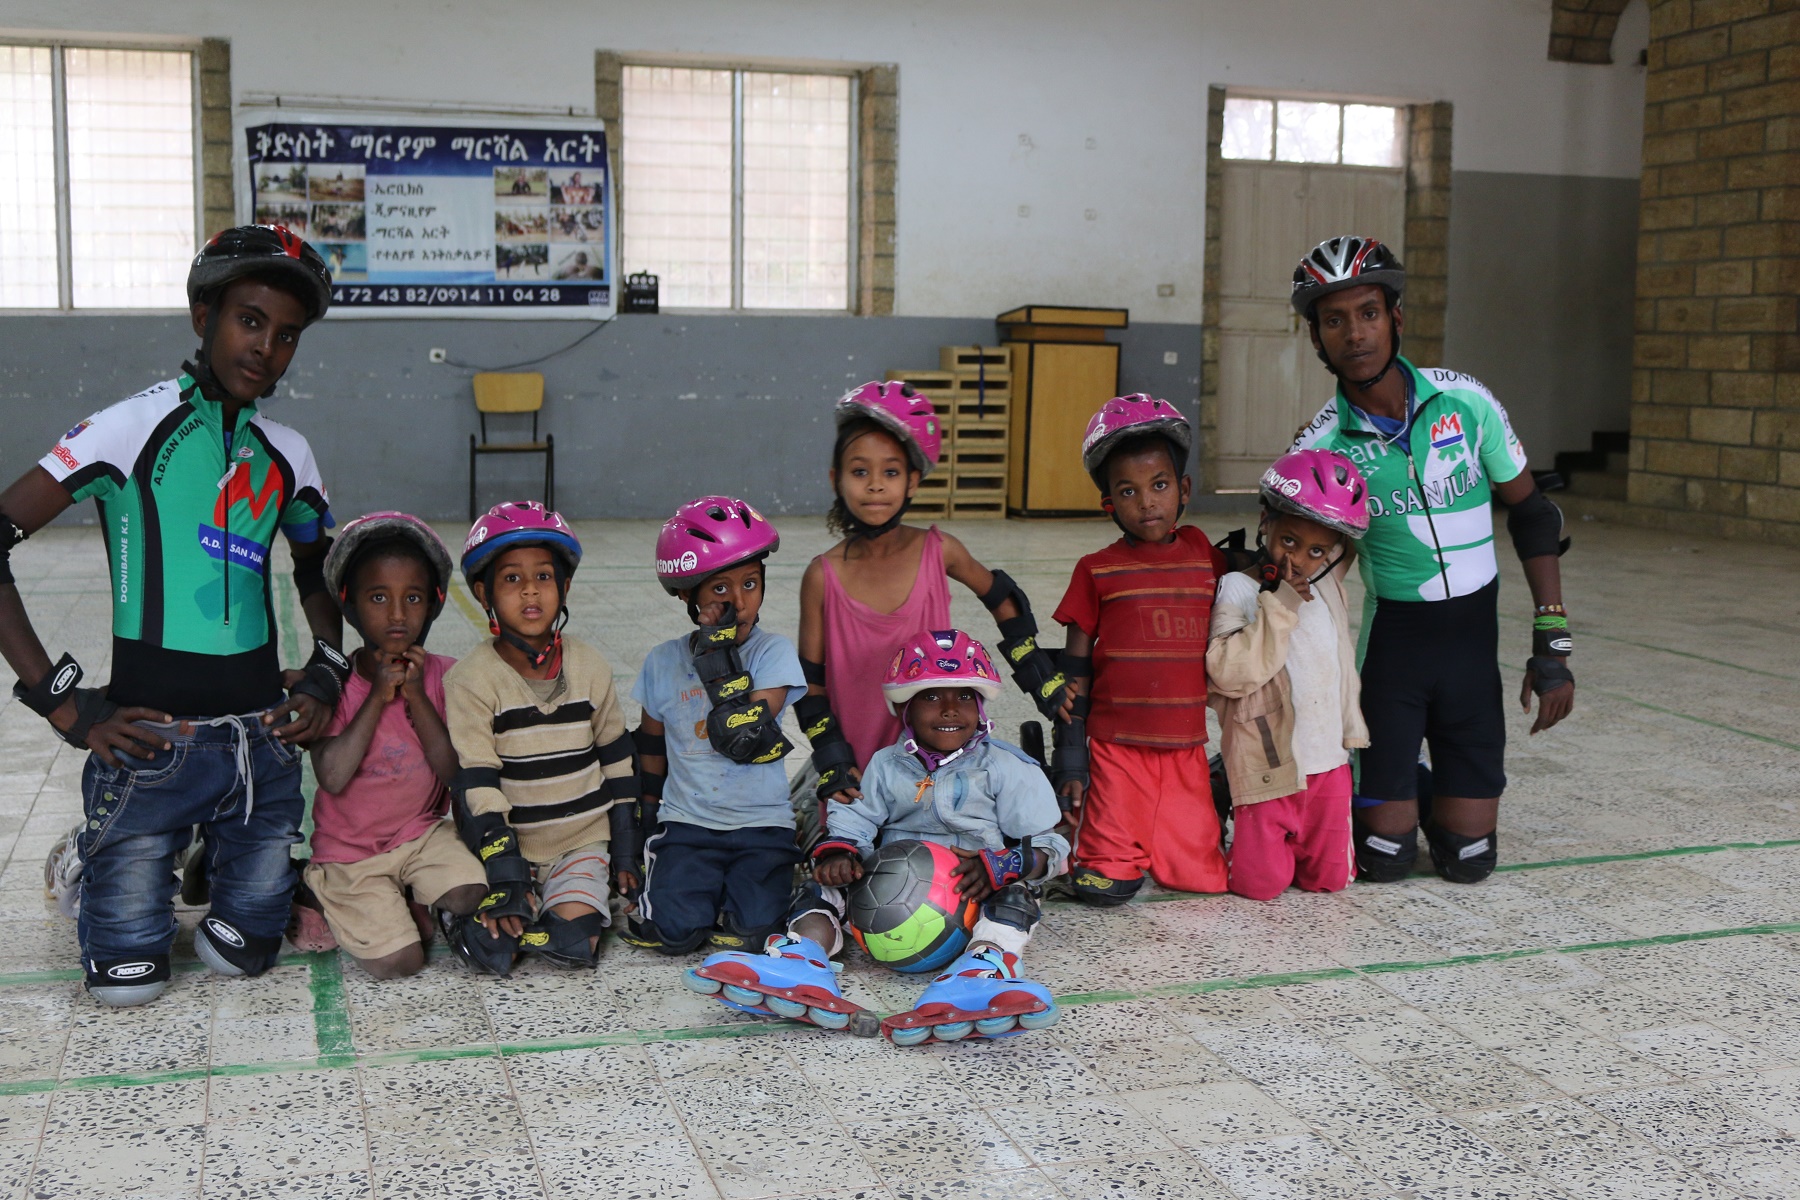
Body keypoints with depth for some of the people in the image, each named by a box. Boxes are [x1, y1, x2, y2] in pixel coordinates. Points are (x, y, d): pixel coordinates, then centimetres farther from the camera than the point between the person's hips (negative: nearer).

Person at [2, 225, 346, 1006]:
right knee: (127, 978, 4)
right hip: (150, 743, -4)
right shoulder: (134, 428, -9)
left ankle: (213, 859, 42)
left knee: (246, 953, 12)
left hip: (263, 743, 5)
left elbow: (318, 572, 25)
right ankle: (91, 863, 34)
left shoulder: (288, 455, 8)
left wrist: (326, 673, 8)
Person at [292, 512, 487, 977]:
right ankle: (318, 897, 10)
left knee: (472, 895, -27)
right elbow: (332, 777, -24)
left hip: (422, 833, 2)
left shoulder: (443, 676, -3)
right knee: (398, 962, -18)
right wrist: (378, 697, -22)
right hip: (349, 849, -2)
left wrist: (416, 696, -19)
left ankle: (418, 907, 7)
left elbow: (456, 772, -12)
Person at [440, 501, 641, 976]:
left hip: (582, 841, 2)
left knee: (572, 946, -21)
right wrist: (504, 876, -21)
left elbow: (617, 760, 9)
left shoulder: (588, 666, 0)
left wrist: (625, 854, 8)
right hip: (508, 844, -2)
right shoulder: (471, 679, -11)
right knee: (495, 950, -22)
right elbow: (475, 783, -14)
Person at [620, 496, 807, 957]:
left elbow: (743, 739, -17)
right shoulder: (663, 663, 5)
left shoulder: (774, 652, -4)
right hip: (686, 823, 1)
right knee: (675, 929, -20)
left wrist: (719, 661, -18)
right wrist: (648, 828, 20)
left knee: (750, 927, -21)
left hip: (762, 822, -1)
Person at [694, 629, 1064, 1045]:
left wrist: (1004, 864, -21)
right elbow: (853, 822, 7)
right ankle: (800, 957, -47)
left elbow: (1048, 847, 0)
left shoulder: (1006, 768, 4)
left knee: (1015, 890, -32)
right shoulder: (886, 766, 14)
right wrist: (837, 850, -18)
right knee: (827, 884, -16)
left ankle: (986, 965, -61)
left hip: (972, 898, -3)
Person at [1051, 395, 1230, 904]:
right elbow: (1074, 671, 1)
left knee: (1199, 877, 3)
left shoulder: (1205, 556, 6)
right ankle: (1114, 861, 23)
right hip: (1117, 749, -2)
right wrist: (1070, 762, -1)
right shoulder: (1098, 571, -1)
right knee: (1105, 886, -7)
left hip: (1186, 750, 2)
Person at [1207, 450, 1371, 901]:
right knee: (1262, 882, -3)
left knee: (1330, 877, 8)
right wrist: (1279, 605, -23)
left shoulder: (1328, 591, 8)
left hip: (1328, 762, 5)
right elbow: (1228, 672, -23)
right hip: (1269, 768, -5)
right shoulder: (1238, 590, -11)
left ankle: (1286, 843, 33)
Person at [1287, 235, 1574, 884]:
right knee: (1383, 858, 0)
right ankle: (1378, 791, 33)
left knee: (1468, 859, 4)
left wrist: (1552, 644, -2)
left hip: (1474, 636, 2)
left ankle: (1434, 784, 36)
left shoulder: (1464, 399, -7)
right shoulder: (1319, 446, -11)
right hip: (1391, 641, -1)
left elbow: (1529, 513, 2)